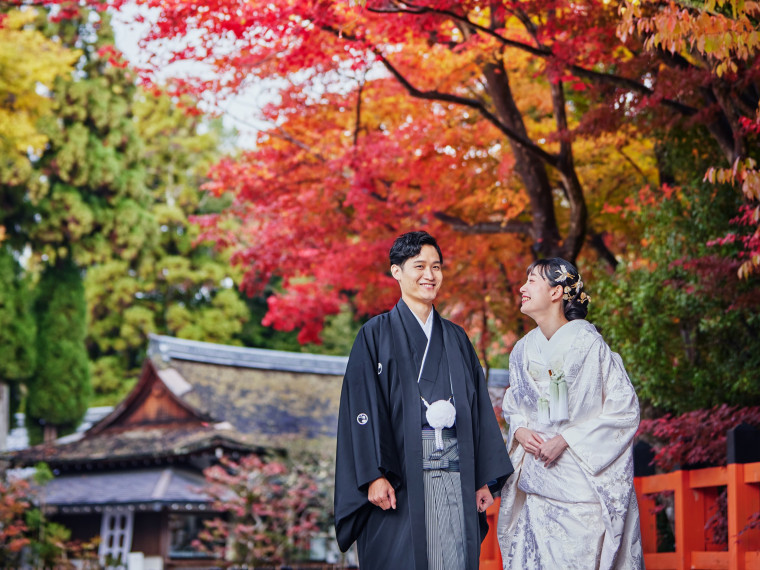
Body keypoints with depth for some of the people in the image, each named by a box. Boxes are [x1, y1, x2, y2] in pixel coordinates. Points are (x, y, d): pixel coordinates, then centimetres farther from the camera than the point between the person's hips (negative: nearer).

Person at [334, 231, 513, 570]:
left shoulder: (456, 338, 16)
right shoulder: (377, 335, 2)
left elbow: (479, 409, 14)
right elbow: (362, 408, -5)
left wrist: (485, 479, 8)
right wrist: (373, 475, -14)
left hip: (455, 471, 4)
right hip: (401, 472, -4)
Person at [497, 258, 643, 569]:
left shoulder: (587, 344, -10)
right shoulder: (523, 350, 9)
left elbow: (624, 409, -10)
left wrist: (566, 440, -15)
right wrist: (519, 430, -3)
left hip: (582, 482, -5)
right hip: (536, 482, 5)